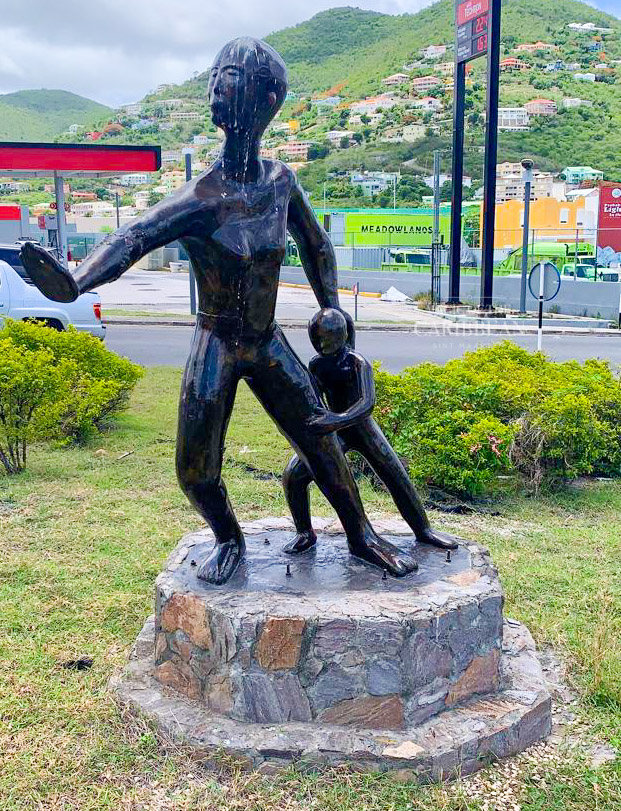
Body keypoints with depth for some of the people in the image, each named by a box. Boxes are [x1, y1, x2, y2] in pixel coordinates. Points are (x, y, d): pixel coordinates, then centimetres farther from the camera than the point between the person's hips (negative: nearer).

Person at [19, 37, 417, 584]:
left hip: (270, 344, 4)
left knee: (324, 445, 7)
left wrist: (333, 313, 15)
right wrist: (75, 282, -54)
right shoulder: (202, 199, -18)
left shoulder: (281, 181, -2)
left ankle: (361, 536, 27)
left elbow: (315, 244, 15)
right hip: (217, 348, -3)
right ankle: (229, 540, 28)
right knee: (196, 470, -2)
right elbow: (133, 238, -34)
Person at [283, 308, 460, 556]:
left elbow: (367, 404, -37)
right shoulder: (316, 364, -8)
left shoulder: (357, 363, -23)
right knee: (293, 476, -13)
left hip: (362, 428, -3)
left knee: (397, 477, 5)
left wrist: (338, 420, -52)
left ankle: (423, 530, 24)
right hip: (334, 432, 3)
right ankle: (305, 533, 4)